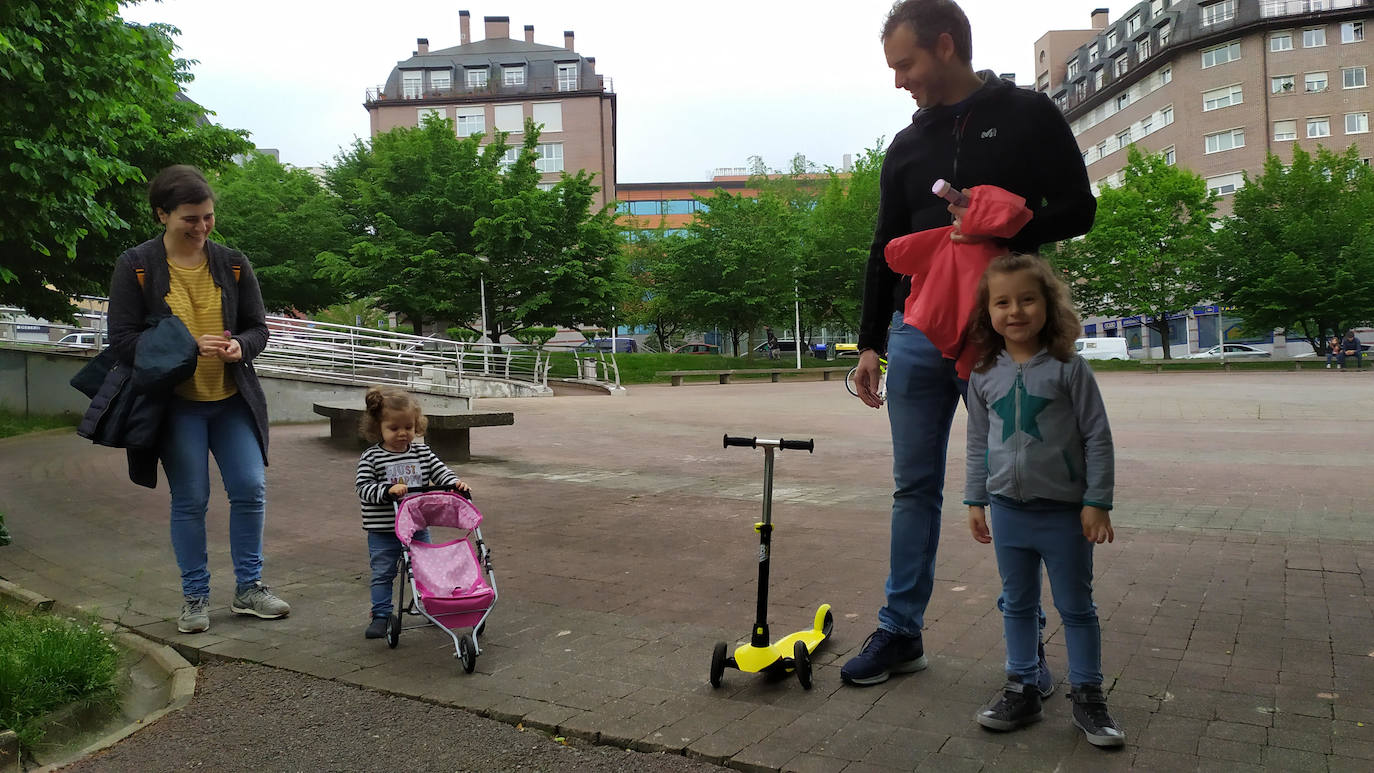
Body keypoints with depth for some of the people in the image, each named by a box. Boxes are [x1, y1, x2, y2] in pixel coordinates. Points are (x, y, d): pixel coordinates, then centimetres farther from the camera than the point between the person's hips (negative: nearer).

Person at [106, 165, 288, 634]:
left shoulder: (233, 264, 3)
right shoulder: (136, 266, -5)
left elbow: (258, 328, 8)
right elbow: (122, 339, -8)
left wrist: (240, 346, -16)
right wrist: (189, 348, -21)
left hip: (232, 401, 3)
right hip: (176, 404, -3)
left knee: (250, 490, 0)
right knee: (189, 500, 2)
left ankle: (248, 588, 17)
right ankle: (195, 597, 18)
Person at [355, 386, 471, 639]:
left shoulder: (422, 452, 1)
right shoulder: (371, 457, -9)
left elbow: (440, 472, 1)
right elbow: (364, 487, -15)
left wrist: (456, 483, -19)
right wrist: (388, 490, -31)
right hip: (383, 532, -3)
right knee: (383, 574, 6)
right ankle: (381, 616, 18)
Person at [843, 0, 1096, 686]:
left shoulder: (1028, 117, 3)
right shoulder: (906, 146, 15)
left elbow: (1077, 210, 0)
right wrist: (870, 343, 12)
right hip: (917, 333, 4)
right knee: (915, 487, 6)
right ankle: (900, 631, 15)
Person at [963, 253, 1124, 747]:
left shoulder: (1068, 368, -9)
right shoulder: (984, 376, 1)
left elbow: (1097, 436, -7)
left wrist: (1097, 502, -10)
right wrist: (975, 501, 8)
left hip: (1064, 511, -3)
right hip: (1008, 509, 3)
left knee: (1076, 607, 9)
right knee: (1017, 604, 14)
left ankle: (1088, 695, 22)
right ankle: (1022, 688, 27)